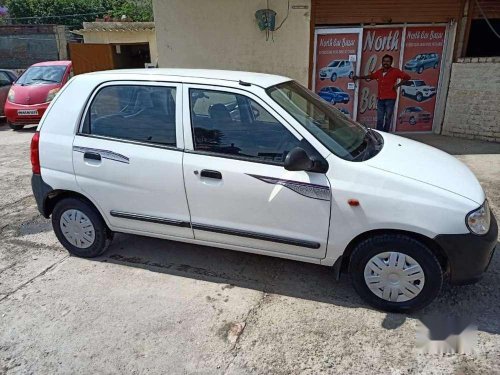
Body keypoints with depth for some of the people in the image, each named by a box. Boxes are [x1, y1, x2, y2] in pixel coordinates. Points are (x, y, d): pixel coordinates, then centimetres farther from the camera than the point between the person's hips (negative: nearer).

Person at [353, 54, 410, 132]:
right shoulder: (379, 72, 11)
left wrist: (398, 85, -8)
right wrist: (358, 77, 26)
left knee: (388, 119, 2)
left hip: (390, 99, -4)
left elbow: (407, 77, -2)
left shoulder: (395, 71, -2)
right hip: (380, 99, 4)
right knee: (379, 119, 5)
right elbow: (370, 76, 27)